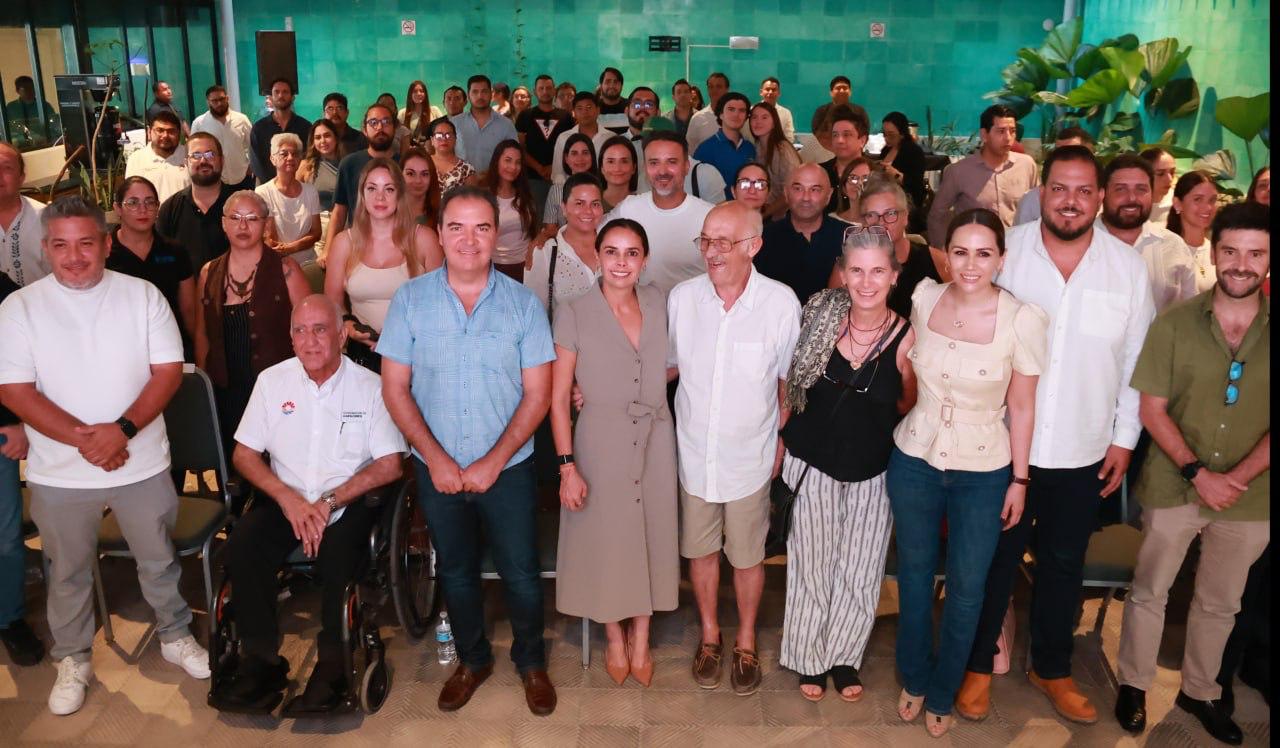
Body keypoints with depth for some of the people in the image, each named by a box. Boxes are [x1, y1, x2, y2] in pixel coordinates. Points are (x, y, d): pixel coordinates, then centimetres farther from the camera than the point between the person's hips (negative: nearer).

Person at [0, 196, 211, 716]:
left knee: (159, 560, 15)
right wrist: (82, 438, -20)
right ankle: (73, 659, 35)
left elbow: (168, 370, -6)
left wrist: (123, 428, -20)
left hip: (142, 463, 0)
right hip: (59, 473, 0)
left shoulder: (142, 295, -3)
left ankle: (175, 637, 36)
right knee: (68, 572, 16)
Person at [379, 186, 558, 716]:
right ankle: (472, 660, 41)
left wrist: (492, 462, -15)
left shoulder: (522, 303, -8)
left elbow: (537, 394, -7)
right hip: (436, 469, 2)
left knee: (521, 574, 8)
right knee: (455, 572, 18)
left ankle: (531, 662, 34)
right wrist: (435, 458, -13)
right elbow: (395, 387, -4)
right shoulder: (410, 300, -5)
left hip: (507, 468, -1)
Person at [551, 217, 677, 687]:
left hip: (654, 441, 3)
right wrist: (568, 466, -13)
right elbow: (558, 398, -9)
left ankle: (640, 640, 33)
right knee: (605, 542, 9)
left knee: (649, 539, 12)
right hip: (599, 443, -3)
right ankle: (614, 640, 33)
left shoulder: (657, 304, 2)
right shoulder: (574, 314, -10)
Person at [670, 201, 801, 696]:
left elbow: (788, 379, -2)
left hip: (750, 454, -2)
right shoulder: (682, 297, -8)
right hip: (694, 450, 2)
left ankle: (746, 641, 38)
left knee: (747, 555, 14)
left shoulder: (780, 303, -15)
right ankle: (710, 634, 40)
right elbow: (667, 365, 5)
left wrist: (781, 439, 2)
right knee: (700, 549, 17)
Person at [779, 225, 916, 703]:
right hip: (814, 462, 1)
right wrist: (780, 438, 4)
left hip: (873, 471, 0)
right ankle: (808, 658, 33)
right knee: (812, 561, 12)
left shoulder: (905, 338, -14)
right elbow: (792, 382, 3)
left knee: (860, 569, 13)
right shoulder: (821, 318, -10)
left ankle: (844, 656, 36)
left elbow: (911, 408, 1)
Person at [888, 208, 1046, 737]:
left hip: (983, 473, -2)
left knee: (966, 589, 12)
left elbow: (1022, 406, -8)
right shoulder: (924, 296, -8)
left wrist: (1019, 480, -3)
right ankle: (913, 678, 41)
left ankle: (941, 694, 36)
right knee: (914, 574, 18)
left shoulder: (1023, 319, -17)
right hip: (914, 459, 3)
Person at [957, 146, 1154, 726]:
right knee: (993, 560, 12)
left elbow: (1136, 362, 4)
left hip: (1083, 454, 2)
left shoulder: (1128, 267, -2)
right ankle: (978, 665, 31)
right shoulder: (1005, 251, -7)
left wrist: (1124, 439, 4)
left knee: (1063, 564, 17)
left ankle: (1051, 669, 38)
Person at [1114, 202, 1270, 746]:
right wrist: (1198, 473, -15)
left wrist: (1239, 476, -16)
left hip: (1251, 497, 2)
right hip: (1173, 488, -2)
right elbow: (1152, 408, -7)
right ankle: (1134, 686, 28)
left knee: (1220, 604, 18)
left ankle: (1199, 692, 37)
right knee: (1149, 593, 9)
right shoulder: (1174, 324, -7)